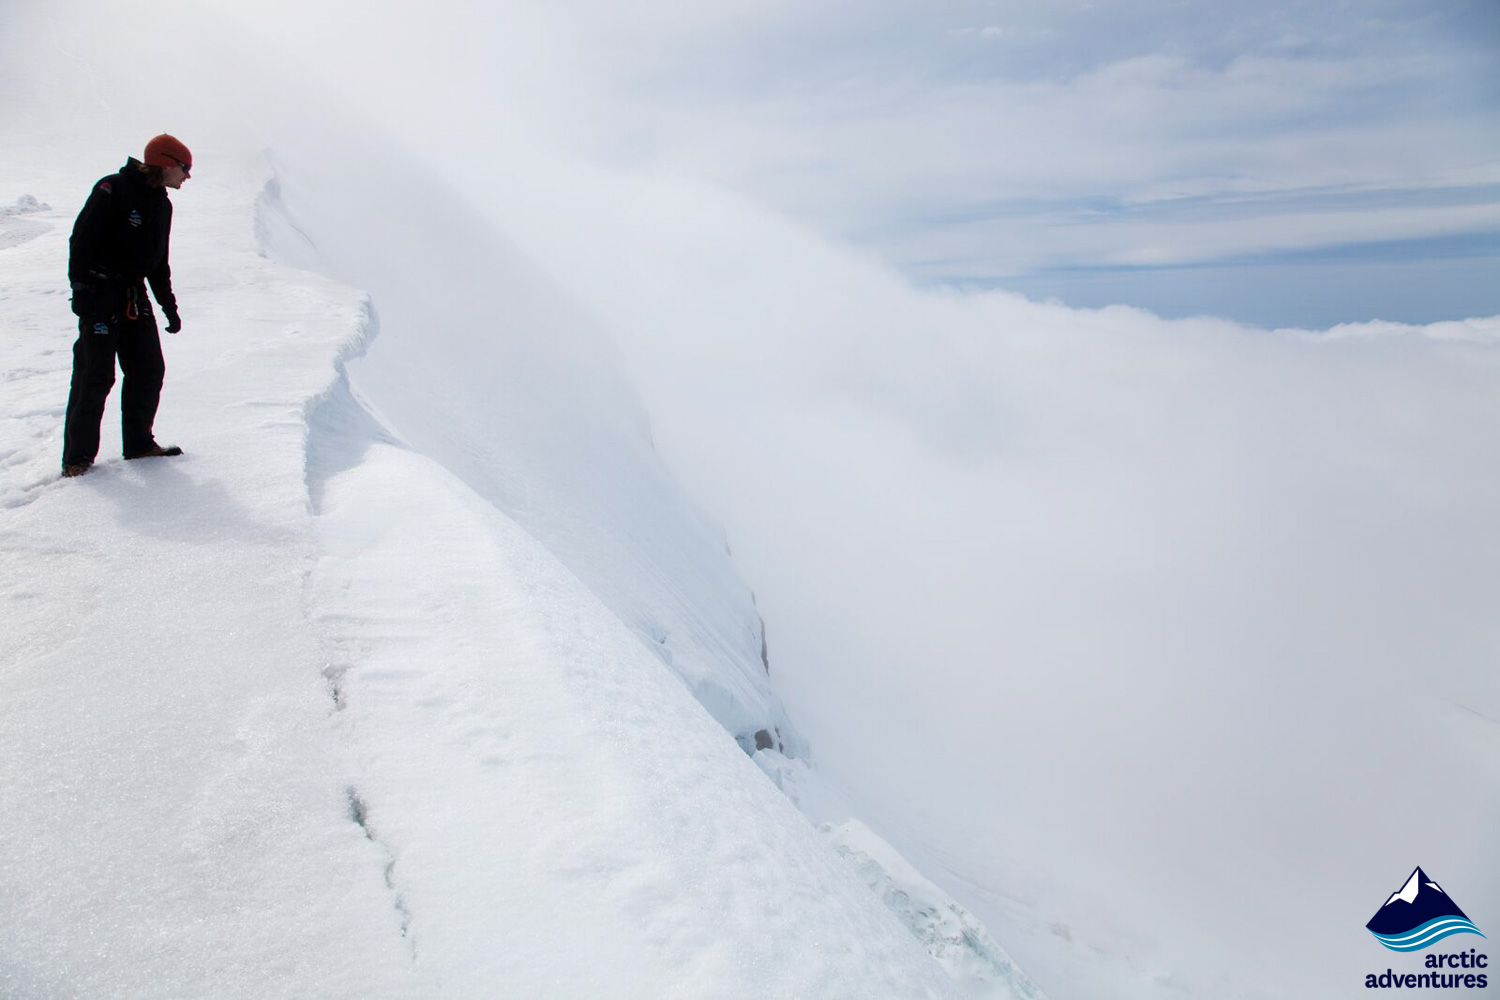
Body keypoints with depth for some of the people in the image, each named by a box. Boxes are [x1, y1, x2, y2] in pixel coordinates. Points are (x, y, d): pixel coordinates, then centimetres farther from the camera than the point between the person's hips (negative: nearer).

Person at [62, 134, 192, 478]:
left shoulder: (161, 203, 14)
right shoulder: (113, 190, -11)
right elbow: (82, 241, -15)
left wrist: (168, 304, 20)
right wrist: (81, 289, -21)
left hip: (135, 295, 8)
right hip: (100, 294, -8)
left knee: (149, 369, 7)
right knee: (96, 376, -7)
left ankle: (139, 443, 20)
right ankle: (77, 456, 1)